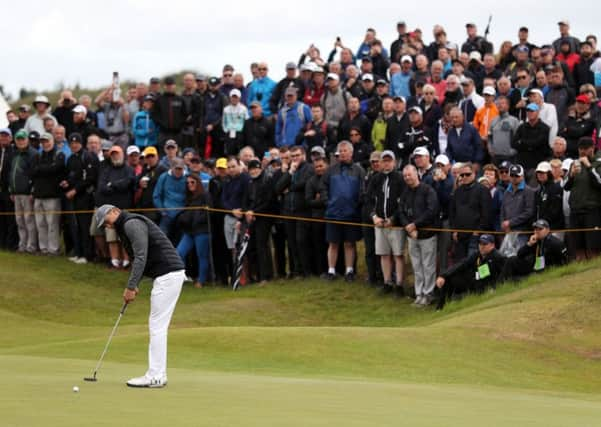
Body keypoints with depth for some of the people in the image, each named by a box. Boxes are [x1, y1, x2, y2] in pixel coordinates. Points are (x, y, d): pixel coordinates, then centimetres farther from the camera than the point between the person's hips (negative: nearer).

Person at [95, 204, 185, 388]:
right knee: (158, 327, 12)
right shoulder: (126, 227, 21)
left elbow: (141, 257, -19)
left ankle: (155, 376, -8)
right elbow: (139, 259, 22)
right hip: (166, 275, 10)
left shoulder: (132, 224, -11)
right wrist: (134, 286, 10)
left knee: (157, 326, -8)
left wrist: (131, 287, -16)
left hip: (168, 275, -10)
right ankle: (158, 374, 14)